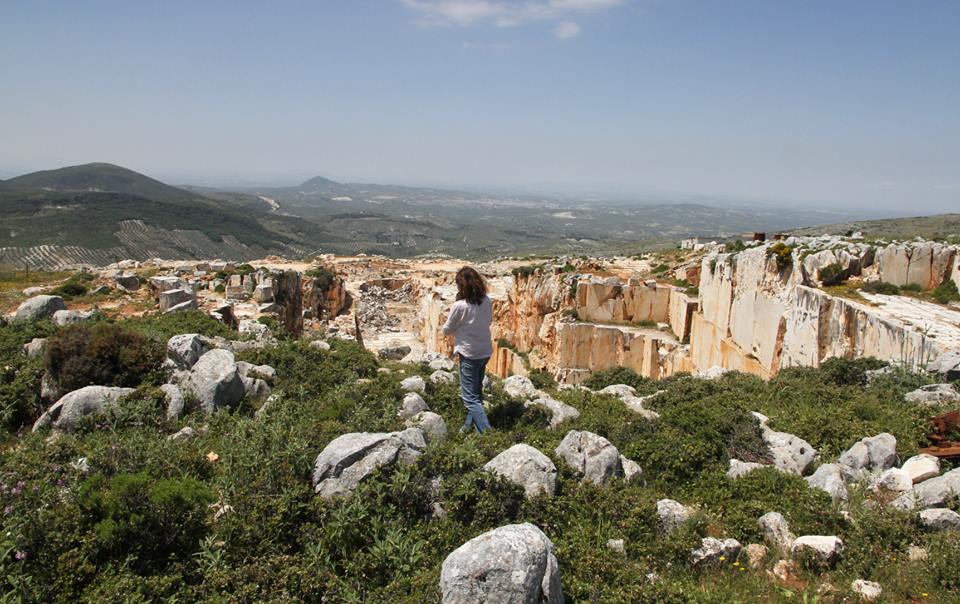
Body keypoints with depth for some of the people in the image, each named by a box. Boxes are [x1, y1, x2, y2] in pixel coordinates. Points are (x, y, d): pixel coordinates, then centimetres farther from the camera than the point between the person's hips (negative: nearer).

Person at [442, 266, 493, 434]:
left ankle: (486, 431, -5)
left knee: (470, 397, 2)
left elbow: (446, 330, -8)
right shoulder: (486, 301, -5)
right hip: (485, 352, 7)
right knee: (476, 391, 23)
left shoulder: (459, 306, -22)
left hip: (469, 355, -7)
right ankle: (471, 424, 35)